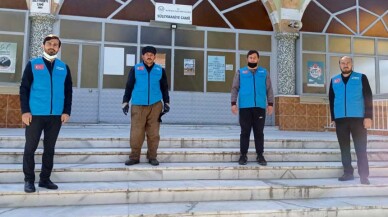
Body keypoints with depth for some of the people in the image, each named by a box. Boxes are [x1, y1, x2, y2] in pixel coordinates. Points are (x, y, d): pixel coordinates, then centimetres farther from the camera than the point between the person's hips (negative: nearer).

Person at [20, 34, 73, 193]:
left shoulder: (64, 68, 10)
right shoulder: (32, 65, 4)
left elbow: (68, 91, 10)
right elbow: (24, 89, 0)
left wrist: (67, 111, 1)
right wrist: (25, 111, -8)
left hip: (56, 115, 2)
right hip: (35, 114, -2)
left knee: (49, 149, 9)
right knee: (30, 148, 3)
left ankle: (45, 179, 20)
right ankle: (29, 180, 16)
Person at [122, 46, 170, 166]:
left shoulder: (160, 70, 10)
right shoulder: (135, 69, 6)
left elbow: (164, 88, 16)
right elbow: (129, 86, 8)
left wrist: (166, 103, 11)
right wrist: (125, 102, 3)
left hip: (155, 106, 1)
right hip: (138, 106, -1)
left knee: (153, 133, 3)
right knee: (136, 133, -3)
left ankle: (152, 157, 13)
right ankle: (134, 157, 9)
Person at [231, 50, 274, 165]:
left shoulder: (264, 72, 12)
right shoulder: (240, 72, 10)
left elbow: (269, 89, 11)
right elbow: (235, 88, 5)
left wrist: (270, 104, 2)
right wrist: (233, 103, -5)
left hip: (260, 107, 1)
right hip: (245, 107, -1)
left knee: (259, 132, 5)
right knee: (245, 132, 3)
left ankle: (260, 155, 13)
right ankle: (243, 155, 11)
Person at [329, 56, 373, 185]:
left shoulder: (361, 77, 6)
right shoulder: (334, 80, 12)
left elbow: (368, 97, 0)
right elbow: (331, 100, 13)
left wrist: (368, 116, -9)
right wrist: (333, 118, 8)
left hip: (358, 118, -2)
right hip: (340, 119, 3)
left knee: (361, 148, -1)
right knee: (344, 148, 7)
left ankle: (364, 175, 5)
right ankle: (348, 173, 17)